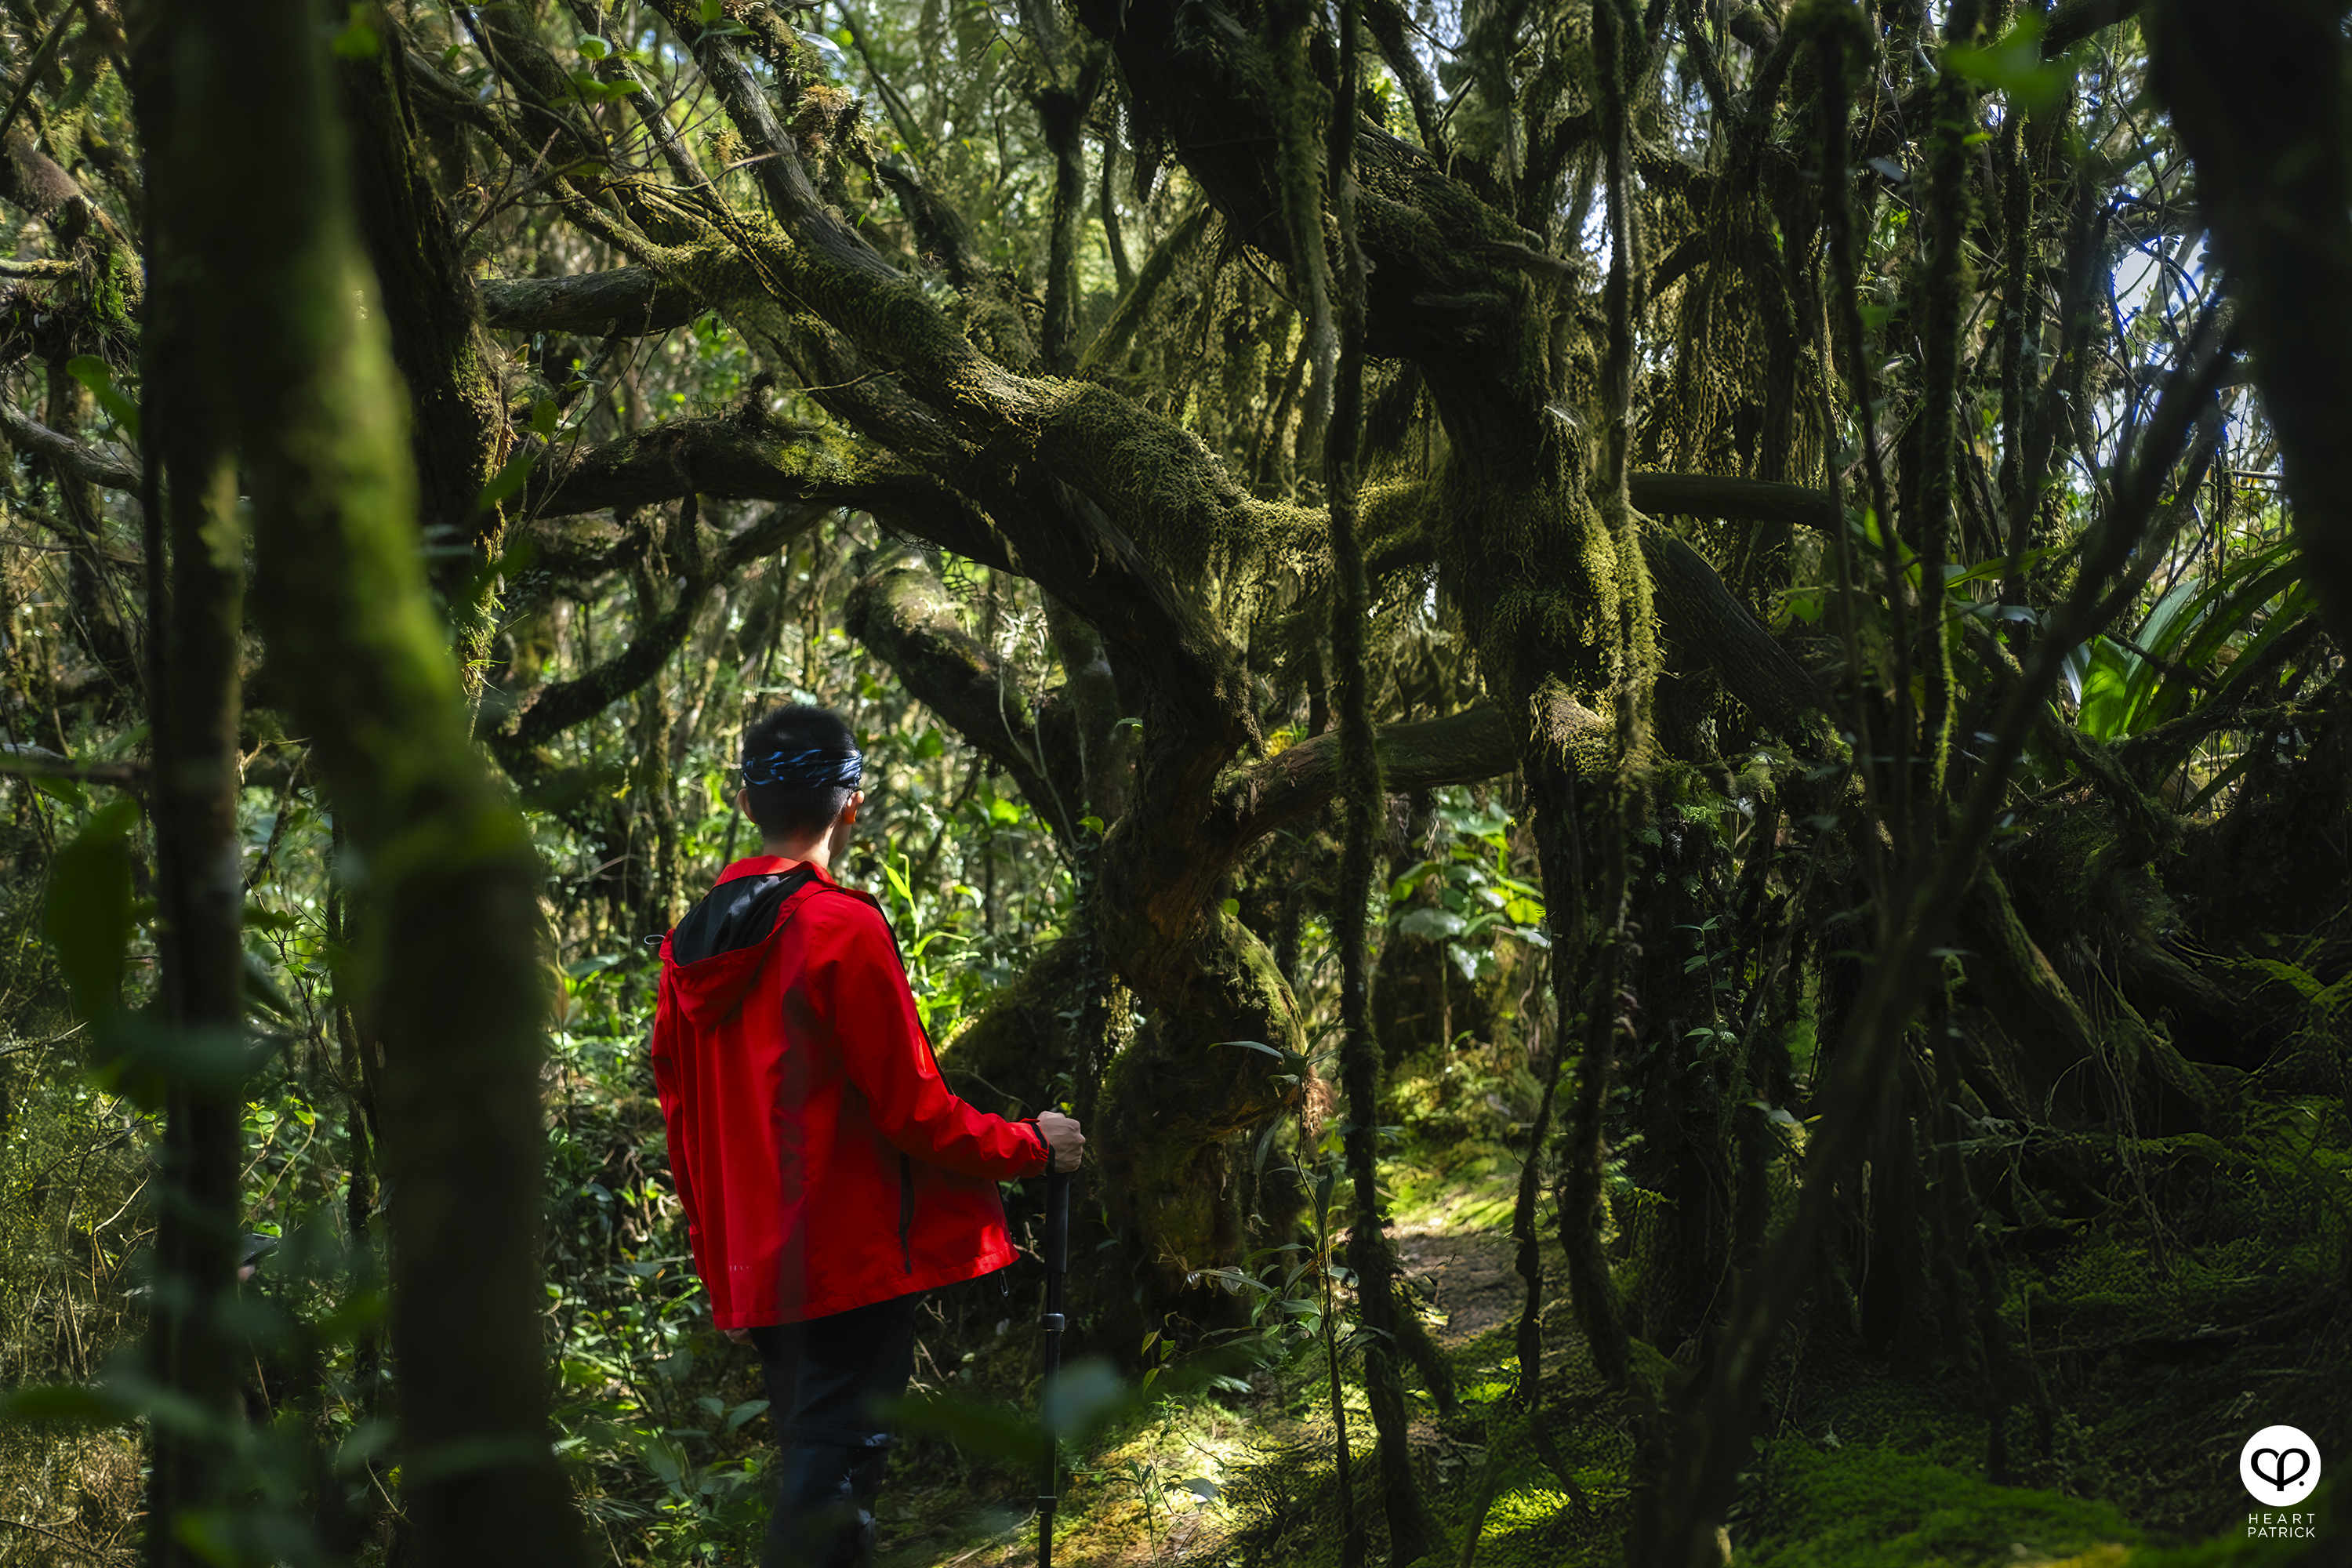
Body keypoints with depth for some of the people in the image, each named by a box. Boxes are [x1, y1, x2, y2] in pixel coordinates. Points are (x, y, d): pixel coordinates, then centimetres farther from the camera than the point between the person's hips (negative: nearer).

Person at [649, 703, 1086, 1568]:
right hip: (852, 1265, -7)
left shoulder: (691, 938, 7)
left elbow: (681, 1111, 13)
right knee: (831, 1498, -4)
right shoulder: (841, 928, -15)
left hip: (751, 1267, 7)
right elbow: (912, 1109, -14)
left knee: (811, 1471, 18)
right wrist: (1031, 1144, 1)